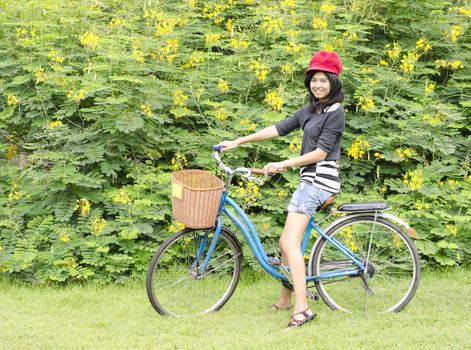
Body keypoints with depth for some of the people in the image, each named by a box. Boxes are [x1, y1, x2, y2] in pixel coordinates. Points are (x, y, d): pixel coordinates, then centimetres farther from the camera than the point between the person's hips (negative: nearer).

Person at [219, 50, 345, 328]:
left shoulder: (336, 113, -10)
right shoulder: (311, 110, 17)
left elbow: (320, 152, -15)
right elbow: (280, 128, 16)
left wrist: (282, 165, -15)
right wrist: (238, 142, 14)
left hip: (320, 179, -9)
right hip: (308, 180, 9)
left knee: (291, 243, -18)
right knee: (287, 242, 11)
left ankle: (302, 308, -23)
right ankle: (285, 300, 23)